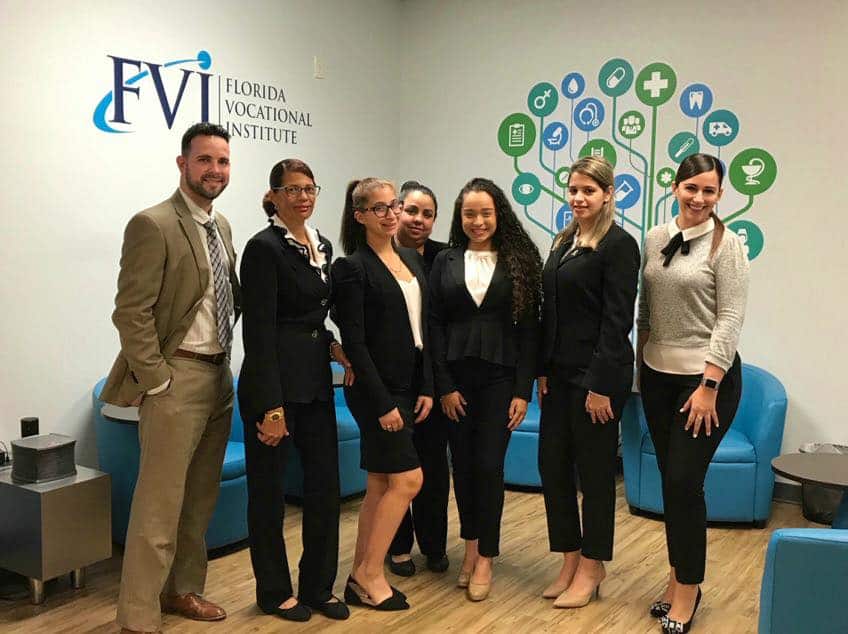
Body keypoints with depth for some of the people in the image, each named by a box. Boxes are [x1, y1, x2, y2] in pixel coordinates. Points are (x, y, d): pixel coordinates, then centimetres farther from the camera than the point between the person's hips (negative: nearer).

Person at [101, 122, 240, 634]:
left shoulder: (222, 226, 12)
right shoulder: (153, 225, -13)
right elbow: (131, 313, -16)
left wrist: (226, 367, 12)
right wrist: (158, 381, -16)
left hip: (220, 375, 8)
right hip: (177, 378, -8)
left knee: (200, 498, 17)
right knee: (160, 505, -3)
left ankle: (183, 589, 33)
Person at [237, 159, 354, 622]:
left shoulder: (322, 246, 11)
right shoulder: (264, 247, -12)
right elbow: (259, 331, -17)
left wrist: (333, 346, 0)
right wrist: (270, 406, -20)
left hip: (315, 383, 7)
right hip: (274, 385, -7)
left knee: (325, 484, 10)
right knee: (269, 490, 7)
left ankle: (318, 587, 25)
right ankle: (274, 592, 23)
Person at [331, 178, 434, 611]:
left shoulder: (412, 259, 11)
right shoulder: (352, 267, -10)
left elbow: (422, 329, 11)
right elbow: (354, 342, -14)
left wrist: (426, 388, 4)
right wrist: (383, 403, -16)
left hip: (408, 387, 7)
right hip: (376, 391, -7)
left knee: (380, 485, 10)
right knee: (408, 479, -6)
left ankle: (360, 578, 20)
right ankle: (370, 574, 9)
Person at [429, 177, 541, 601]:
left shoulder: (519, 260, 0)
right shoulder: (445, 261, 5)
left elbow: (529, 327, -2)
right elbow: (435, 325, 2)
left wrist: (523, 389, -7)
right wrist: (444, 385, -4)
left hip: (500, 375, -2)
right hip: (455, 375, 2)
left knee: (489, 464, -1)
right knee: (462, 463, 8)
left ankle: (485, 557, 13)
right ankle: (471, 544, 26)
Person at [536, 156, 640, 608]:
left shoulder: (618, 245, -10)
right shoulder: (564, 242, 13)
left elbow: (617, 320, -15)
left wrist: (602, 385, -17)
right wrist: (542, 370, 9)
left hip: (598, 374, -7)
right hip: (560, 373, 8)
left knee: (594, 470, 4)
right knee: (552, 464, 10)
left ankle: (591, 568, 20)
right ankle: (570, 560, 25)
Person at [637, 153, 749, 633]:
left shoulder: (726, 245, -9)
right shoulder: (655, 239, 6)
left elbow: (731, 319, -13)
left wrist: (709, 385, -17)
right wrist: (641, 364, 11)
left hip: (706, 377, -5)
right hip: (658, 377, 5)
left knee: (685, 482, -5)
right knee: (670, 482, 11)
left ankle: (688, 587, 12)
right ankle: (679, 579, 25)